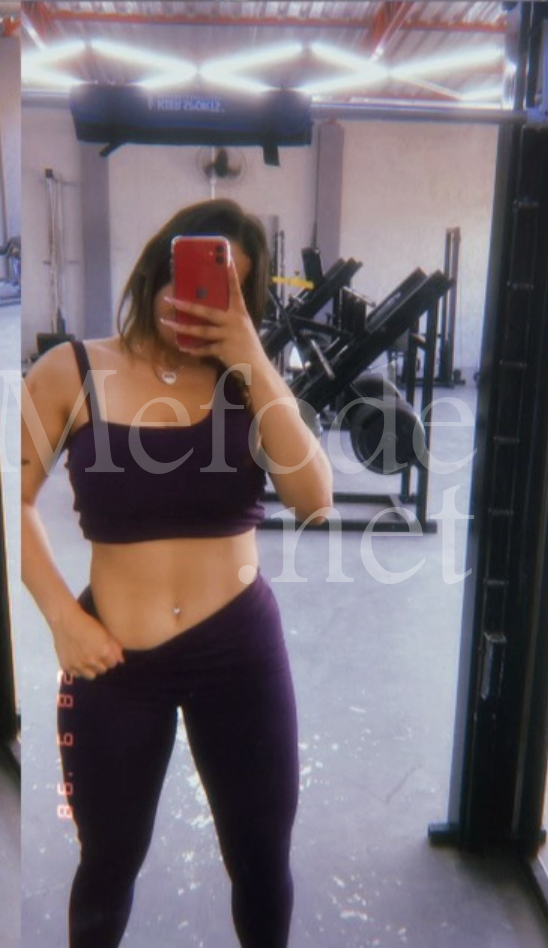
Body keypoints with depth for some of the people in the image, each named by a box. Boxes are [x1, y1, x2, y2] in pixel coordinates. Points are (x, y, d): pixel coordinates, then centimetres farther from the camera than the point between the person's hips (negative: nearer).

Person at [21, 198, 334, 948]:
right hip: (116, 659, -1)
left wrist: (255, 364, -19)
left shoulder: (248, 381, -1)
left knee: (262, 854, 17)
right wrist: (62, 616, -8)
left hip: (240, 645, 1)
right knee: (110, 861, 19)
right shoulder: (71, 372, -5)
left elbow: (314, 499, -14)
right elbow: (21, 499, -1)